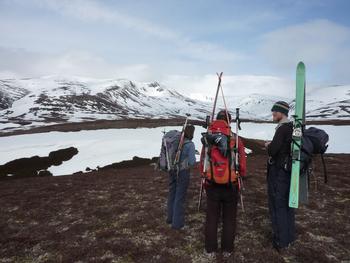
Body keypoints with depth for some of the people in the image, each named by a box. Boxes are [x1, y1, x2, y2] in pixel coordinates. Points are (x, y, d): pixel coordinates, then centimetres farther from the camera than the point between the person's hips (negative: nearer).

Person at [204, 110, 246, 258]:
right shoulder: (237, 140, -10)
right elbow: (242, 164, -6)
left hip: (212, 185, 1)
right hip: (231, 186, 0)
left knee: (212, 218, 13)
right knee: (229, 218, 15)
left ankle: (210, 250, 25)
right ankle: (227, 250, 28)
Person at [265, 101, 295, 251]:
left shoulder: (282, 128, -18)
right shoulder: (294, 128, 10)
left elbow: (273, 150, -24)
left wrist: (268, 146, -3)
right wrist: (273, 146, 8)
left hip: (278, 171, -9)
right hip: (289, 170, 9)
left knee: (277, 205, 0)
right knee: (288, 203, 17)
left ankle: (280, 240, 9)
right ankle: (289, 236, 30)